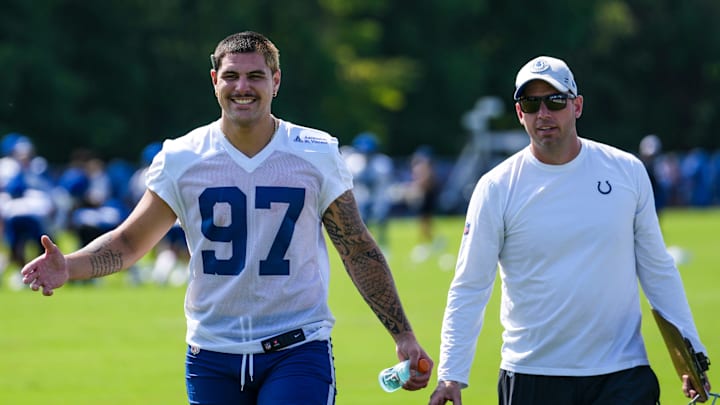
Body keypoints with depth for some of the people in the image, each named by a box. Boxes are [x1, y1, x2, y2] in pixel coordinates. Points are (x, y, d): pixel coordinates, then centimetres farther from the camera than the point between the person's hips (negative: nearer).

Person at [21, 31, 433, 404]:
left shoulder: (317, 154, 0)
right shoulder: (182, 159, 1)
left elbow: (360, 251, 6)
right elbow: (129, 242, 7)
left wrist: (403, 335, 3)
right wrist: (68, 267, -12)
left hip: (297, 352, -2)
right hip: (213, 355, 2)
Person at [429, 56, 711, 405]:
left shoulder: (627, 172, 4)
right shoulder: (496, 189, -2)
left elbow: (657, 269, 10)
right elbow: (470, 288, -3)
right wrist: (451, 374, -12)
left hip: (622, 375, 1)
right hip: (531, 374, -1)